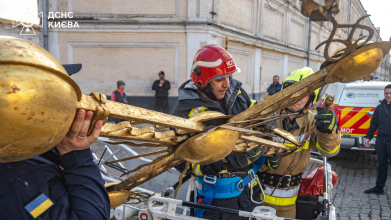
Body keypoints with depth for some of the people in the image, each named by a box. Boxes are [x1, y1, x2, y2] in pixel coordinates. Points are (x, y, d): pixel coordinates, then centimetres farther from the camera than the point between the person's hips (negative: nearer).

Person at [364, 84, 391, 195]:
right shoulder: (379, 108, 11)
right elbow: (374, 124, 16)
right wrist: (368, 137, 11)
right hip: (381, 140, 4)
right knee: (382, 164, 11)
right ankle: (379, 187, 19)